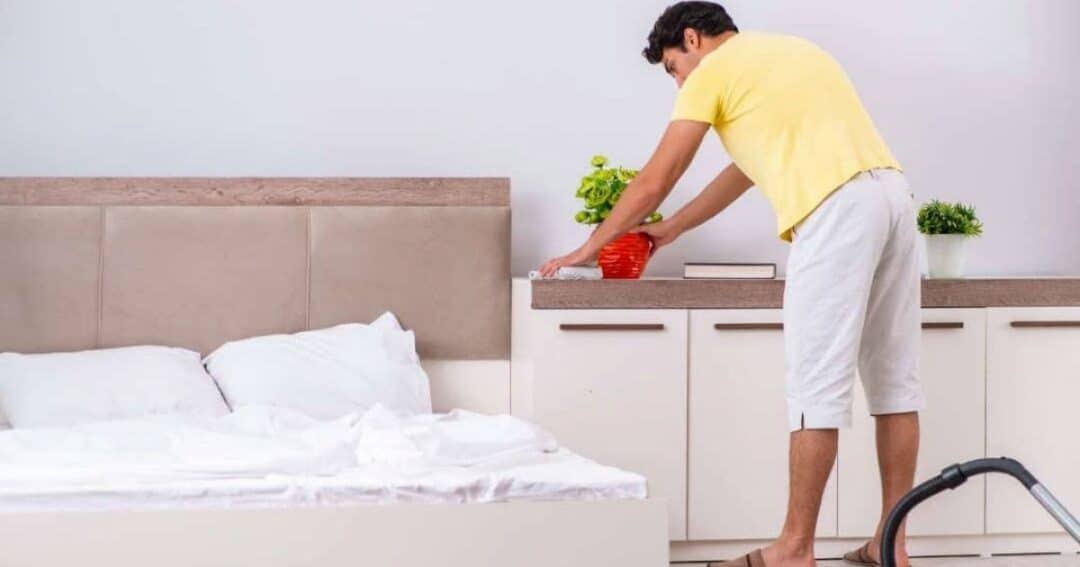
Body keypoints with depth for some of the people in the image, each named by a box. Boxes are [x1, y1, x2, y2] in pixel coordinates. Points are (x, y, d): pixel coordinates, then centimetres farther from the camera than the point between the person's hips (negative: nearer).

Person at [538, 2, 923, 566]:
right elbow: (748, 167, 38)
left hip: (838, 208, -8)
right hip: (892, 193, 8)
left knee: (818, 384, -5)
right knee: (895, 377, 9)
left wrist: (592, 245, 22)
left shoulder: (714, 69, 7)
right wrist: (671, 230, 44)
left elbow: (654, 181, 9)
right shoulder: (790, 51, 31)